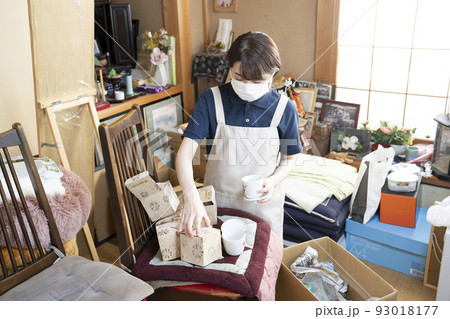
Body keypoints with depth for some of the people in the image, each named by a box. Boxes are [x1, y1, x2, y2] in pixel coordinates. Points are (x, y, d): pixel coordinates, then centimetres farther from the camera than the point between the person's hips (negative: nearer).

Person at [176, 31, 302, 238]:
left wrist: (273, 181, -17)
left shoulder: (284, 108, -9)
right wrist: (191, 197, -34)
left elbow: (289, 158, 3)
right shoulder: (211, 100, -12)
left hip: (262, 204, 1)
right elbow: (186, 151, -19)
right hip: (216, 204, 0)